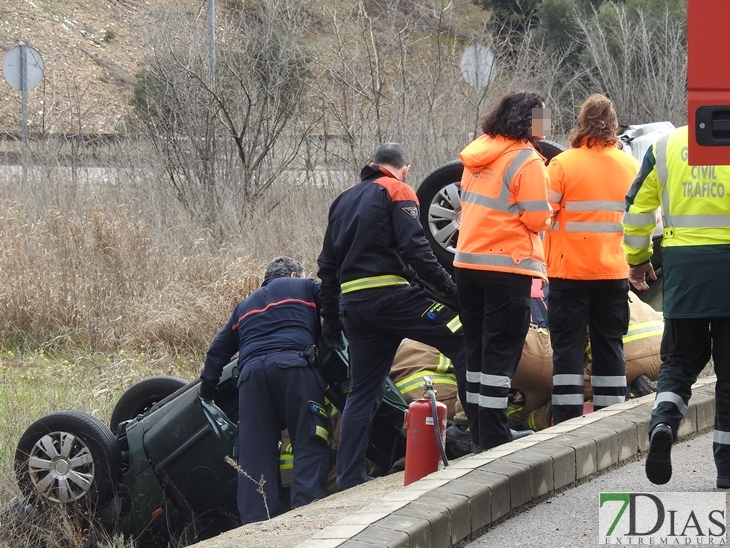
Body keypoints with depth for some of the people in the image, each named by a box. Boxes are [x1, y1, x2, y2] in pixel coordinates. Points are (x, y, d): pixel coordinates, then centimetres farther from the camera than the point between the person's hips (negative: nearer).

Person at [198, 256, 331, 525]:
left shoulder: (245, 306, 36)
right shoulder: (305, 288, 26)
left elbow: (218, 350, 34)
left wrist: (206, 392, 39)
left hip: (251, 373, 3)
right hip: (294, 365, -3)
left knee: (254, 455, -1)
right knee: (310, 443, -7)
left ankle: (256, 524, -12)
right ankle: (306, 509, -26)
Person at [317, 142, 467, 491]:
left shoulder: (344, 200, 23)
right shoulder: (396, 192, 2)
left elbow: (328, 264, 24)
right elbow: (415, 249, -12)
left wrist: (331, 318, 27)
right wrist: (449, 288, -9)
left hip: (354, 303, 7)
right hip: (391, 294, -7)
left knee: (362, 391, 10)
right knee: (461, 341, -5)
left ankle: (348, 477, 7)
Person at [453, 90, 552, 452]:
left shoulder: (477, 154, 8)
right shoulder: (526, 161, -13)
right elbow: (537, 219, -14)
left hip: (467, 264, 7)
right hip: (508, 267, -7)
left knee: (477, 352, 14)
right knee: (501, 354, -4)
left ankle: (478, 436, 17)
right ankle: (493, 441, -7)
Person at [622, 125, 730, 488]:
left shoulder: (666, 145, 7)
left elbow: (637, 208, 9)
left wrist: (637, 260, 20)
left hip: (682, 266, 2)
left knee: (680, 360, 14)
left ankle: (663, 420, -16)